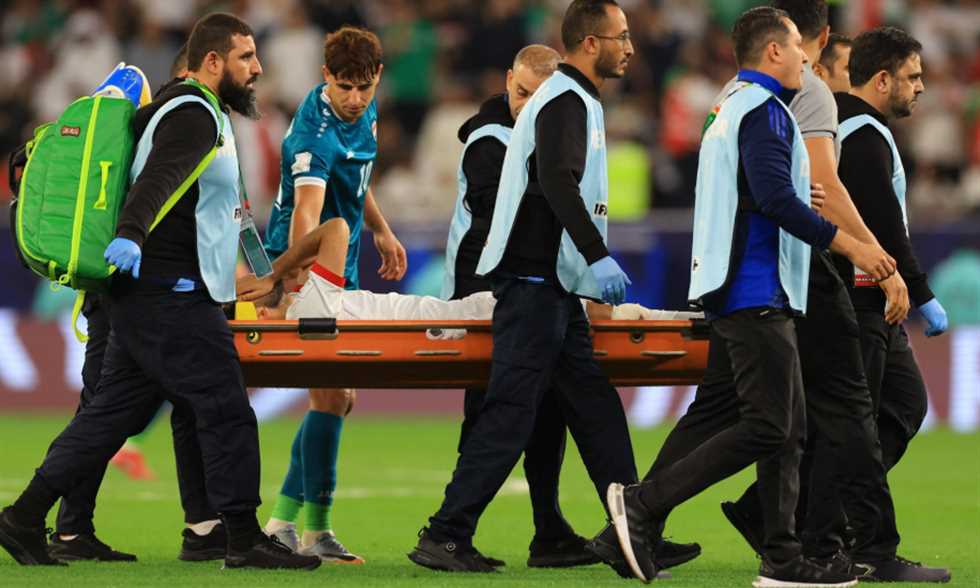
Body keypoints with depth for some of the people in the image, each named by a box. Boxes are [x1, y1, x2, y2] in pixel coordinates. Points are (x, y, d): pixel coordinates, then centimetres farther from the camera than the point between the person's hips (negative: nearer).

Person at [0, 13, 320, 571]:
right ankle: (246, 540, -4)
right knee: (225, 410, -7)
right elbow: (159, 177, -32)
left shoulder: (192, 113, 19)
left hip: (149, 295, 10)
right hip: (172, 294, -10)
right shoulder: (193, 116, -14)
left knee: (115, 412, 10)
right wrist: (131, 235, -48)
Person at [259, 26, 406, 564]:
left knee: (339, 397, 13)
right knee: (331, 395, -12)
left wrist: (381, 230, 27)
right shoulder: (315, 133, -26)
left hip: (341, 267, 9)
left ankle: (283, 519, 18)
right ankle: (314, 530, -7)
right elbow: (306, 212, -42)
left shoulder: (365, 111, 2)